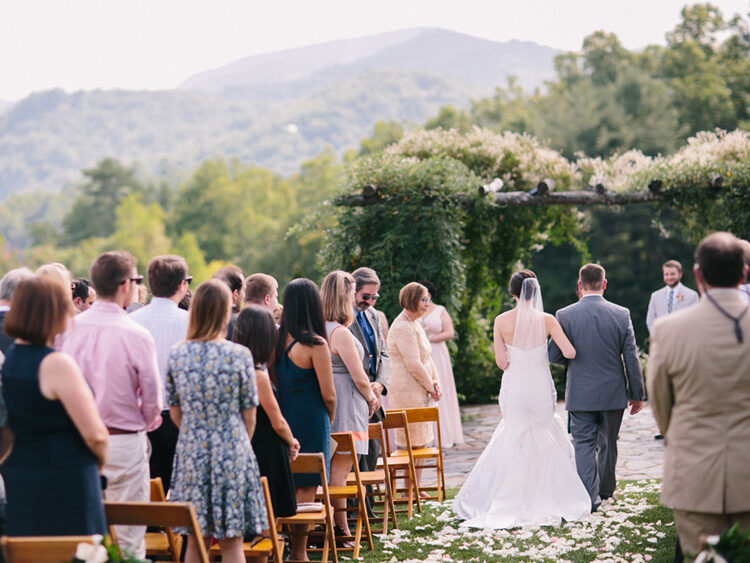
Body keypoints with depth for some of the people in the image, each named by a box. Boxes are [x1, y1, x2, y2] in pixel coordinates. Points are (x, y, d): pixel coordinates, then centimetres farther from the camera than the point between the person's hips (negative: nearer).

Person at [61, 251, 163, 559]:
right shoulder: (136, 335, -13)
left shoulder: (70, 328, -2)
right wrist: (145, 423, 13)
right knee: (128, 538, 3)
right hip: (124, 444, -4)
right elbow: (153, 397, -8)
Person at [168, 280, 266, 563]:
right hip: (232, 454, -2)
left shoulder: (177, 355, -3)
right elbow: (249, 416, -2)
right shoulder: (240, 355, -10)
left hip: (191, 453, 3)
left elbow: (175, 413, 5)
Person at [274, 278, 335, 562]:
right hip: (310, 421, -6)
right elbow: (328, 395, -10)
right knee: (306, 488, 3)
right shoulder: (315, 344, -15)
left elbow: (276, 380, 8)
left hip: (282, 417, 6)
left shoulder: (277, 338, 0)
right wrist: (329, 420, 8)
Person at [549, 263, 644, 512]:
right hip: (613, 392, 2)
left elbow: (553, 355, -3)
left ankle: (590, 498, -1)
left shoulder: (565, 315, -9)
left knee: (584, 445, 4)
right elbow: (631, 358, -3)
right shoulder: (621, 314, -6)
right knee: (608, 443, 18)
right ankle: (606, 489, 33)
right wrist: (637, 394, 5)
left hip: (580, 393, -2)